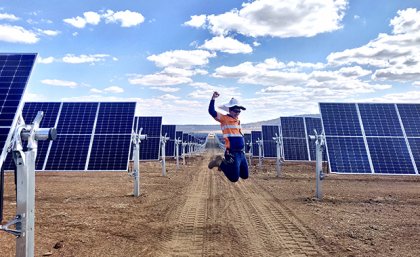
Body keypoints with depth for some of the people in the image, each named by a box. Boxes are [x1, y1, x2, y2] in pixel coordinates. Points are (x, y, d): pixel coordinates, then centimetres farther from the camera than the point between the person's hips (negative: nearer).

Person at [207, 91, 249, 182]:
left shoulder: (238, 121, 14)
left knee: (245, 175, 17)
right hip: (232, 153, -8)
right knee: (234, 178, -4)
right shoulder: (224, 118, -7)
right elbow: (211, 111, -19)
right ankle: (220, 163, 14)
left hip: (241, 153, 8)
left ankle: (225, 162, 28)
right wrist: (213, 99, -26)